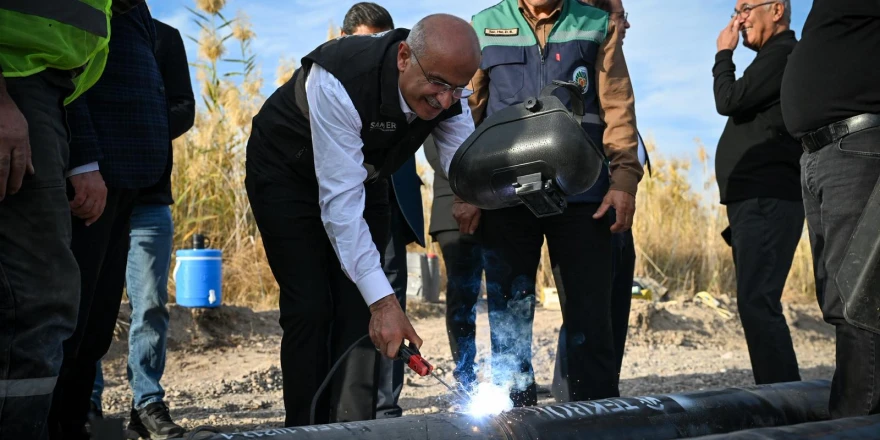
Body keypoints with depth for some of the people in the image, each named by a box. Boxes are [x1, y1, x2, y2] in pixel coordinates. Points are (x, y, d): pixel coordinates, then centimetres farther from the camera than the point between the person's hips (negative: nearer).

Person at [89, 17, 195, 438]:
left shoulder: (164, 36, 14)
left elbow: (184, 109, 7)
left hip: (148, 194, 0)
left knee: (151, 303, -2)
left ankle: (148, 403, 4)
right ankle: (86, 402, 7)